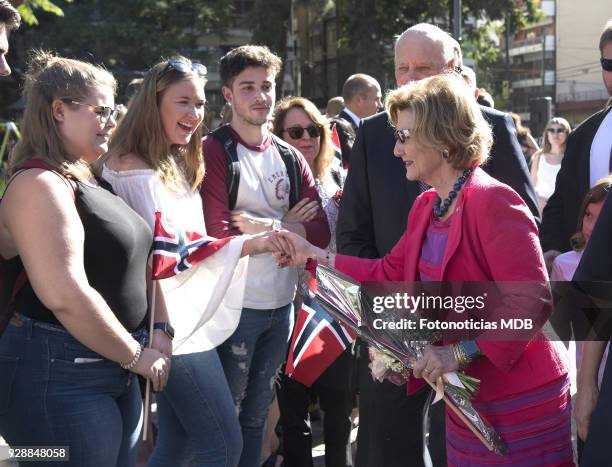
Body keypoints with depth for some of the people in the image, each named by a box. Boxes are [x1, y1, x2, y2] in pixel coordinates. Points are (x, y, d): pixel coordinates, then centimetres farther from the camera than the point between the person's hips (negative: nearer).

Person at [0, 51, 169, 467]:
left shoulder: (84, 180, 14)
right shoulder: (40, 184, -16)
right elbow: (66, 297, -24)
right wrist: (135, 356, -13)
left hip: (113, 371, 9)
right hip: (60, 375, -9)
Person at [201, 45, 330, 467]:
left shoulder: (291, 158, 10)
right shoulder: (214, 152, -7)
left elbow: (320, 231, 0)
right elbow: (221, 234, -18)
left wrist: (265, 226, -14)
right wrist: (286, 226, -8)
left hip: (282, 304, 5)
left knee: (257, 413, 16)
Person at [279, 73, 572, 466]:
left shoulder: (493, 201, -20)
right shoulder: (425, 207, 9)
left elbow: (532, 301, -25)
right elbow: (389, 273, 14)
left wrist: (460, 353, -28)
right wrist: (314, 255, 12)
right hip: (468, 395, 9)